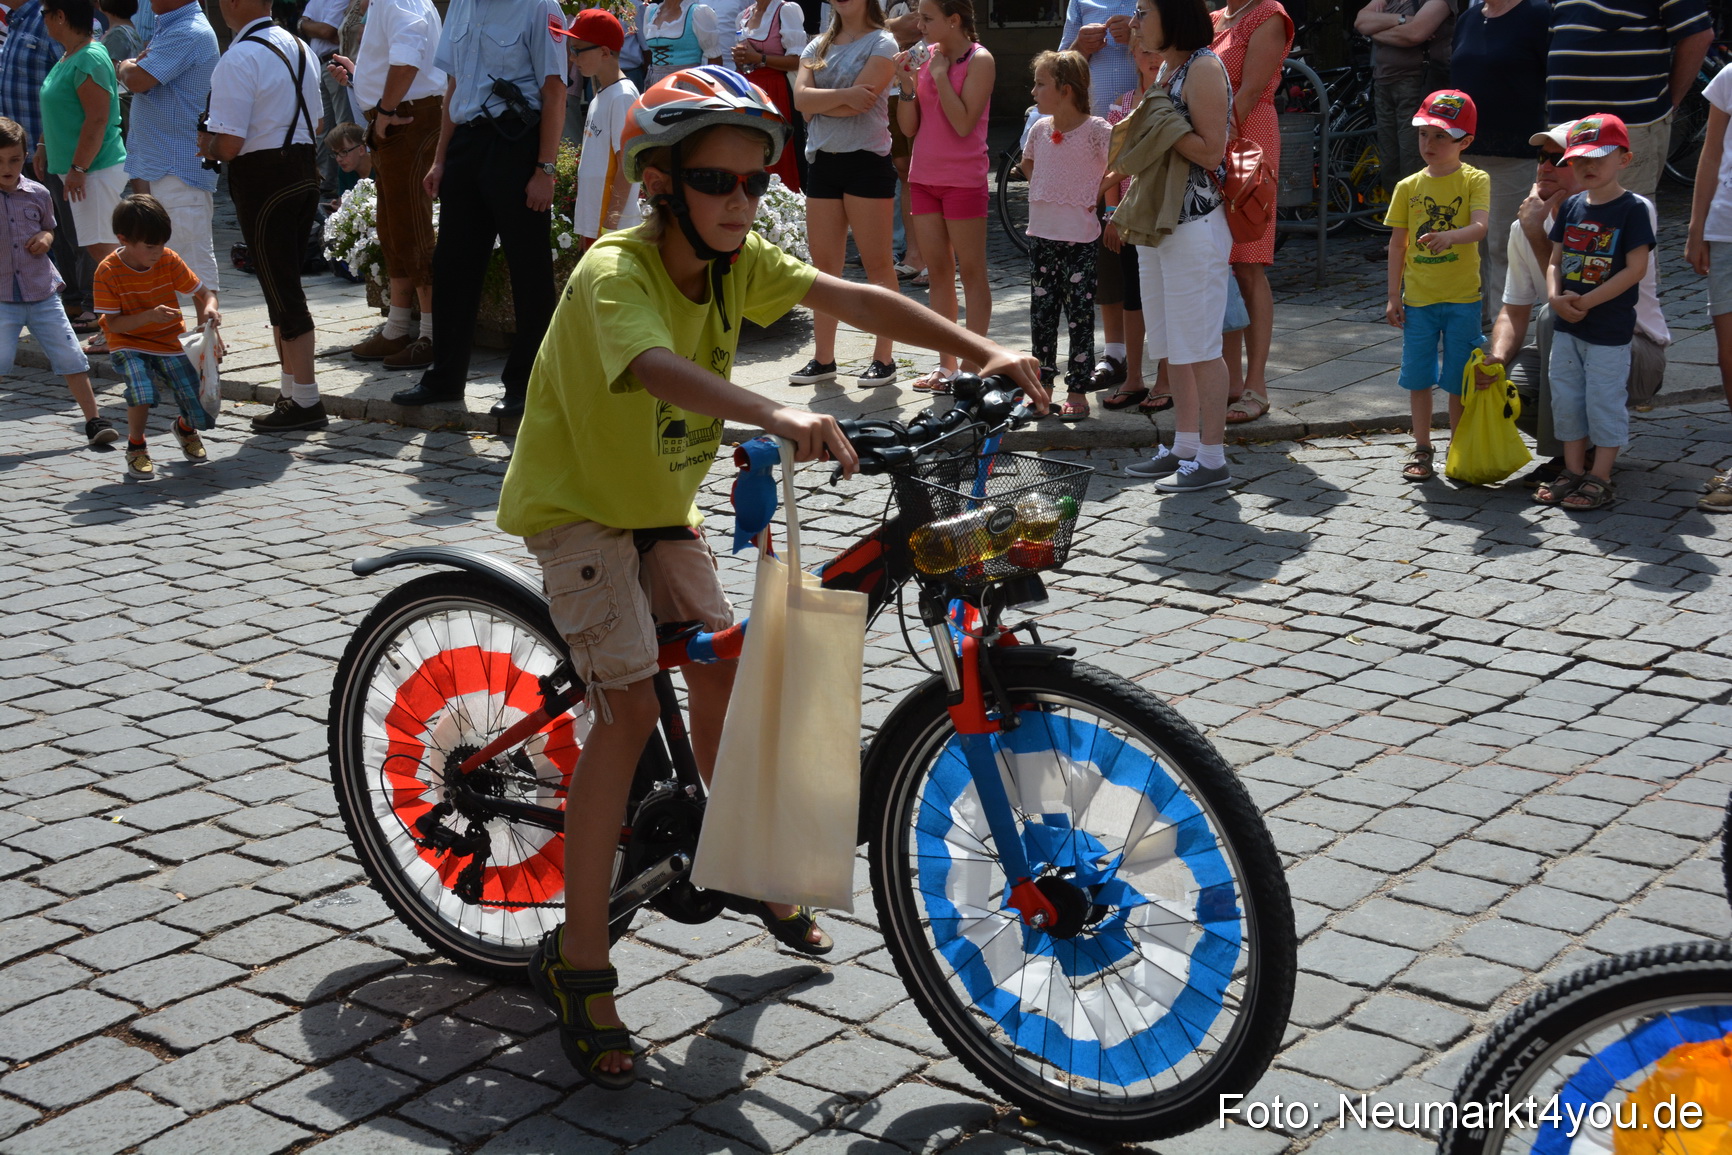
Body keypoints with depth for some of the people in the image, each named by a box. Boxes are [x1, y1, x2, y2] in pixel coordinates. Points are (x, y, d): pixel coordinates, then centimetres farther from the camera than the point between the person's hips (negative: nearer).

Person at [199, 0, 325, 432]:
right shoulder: (300, 48, 12)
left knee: (280, 290, -3)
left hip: (263, 180, -8)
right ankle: (292, 392, 23)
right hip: (304, 172, 8)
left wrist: (205, 145, 2)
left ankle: (305, 401, 0)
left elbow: (228, 145, -20)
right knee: (287, 286, 16)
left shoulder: (238, 60, -16)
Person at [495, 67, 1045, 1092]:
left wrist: (982, 351, -29)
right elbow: (658, 366, -49)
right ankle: (580, 962, -11)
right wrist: (775, 418, -66)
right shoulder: (615, 271, -28)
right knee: (629, 705, -18)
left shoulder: (738, 260, -7)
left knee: (720, 666, 7)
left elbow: (853, 300, -16)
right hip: (576, 504, -7)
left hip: (661, 503, 7)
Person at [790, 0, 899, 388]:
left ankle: (884, 358, 2)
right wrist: (843, 95, -14)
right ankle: (823, 358, 13)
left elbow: (860, 102, -15)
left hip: (867, 161, -6)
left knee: (878, 263, -2)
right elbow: (800, 98, -3)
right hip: (822, 162, 6)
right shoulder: (818, 46, 14)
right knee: (824, 265, 7)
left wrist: (819, 102, -4)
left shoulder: (881, 43, -2)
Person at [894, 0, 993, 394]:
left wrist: (940, 74, -13)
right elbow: (909, 127, 7)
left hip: (963, 179, -6)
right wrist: (907, 84, -8)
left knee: (971, 272, 0)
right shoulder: (927, 56, 8)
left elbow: (963, 123, -18)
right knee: (937, 272, 9)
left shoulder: (979, 60, -8)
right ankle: (946, 365, 14)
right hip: (924, 176, 6)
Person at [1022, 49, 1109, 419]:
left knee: (1079, 315, 0)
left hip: (1079, 237, -6)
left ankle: (1077, 391, 5)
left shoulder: (1095, 130, -11)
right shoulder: (1040, 128, 7)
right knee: (1041, 312, 10)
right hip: (1041, 234, 6)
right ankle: (1042, 385, 20)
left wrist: (1095, 195, -6)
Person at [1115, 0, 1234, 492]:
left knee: (1199, 348, -5)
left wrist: (1156, 121, -18)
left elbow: (1210, 152, -18)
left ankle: (1213, 460, 2)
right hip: (1158, 224, 10)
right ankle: (1184, 447, 22)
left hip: (1194, 225, -9)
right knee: (1173, 347, 13)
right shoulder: (1167, 67, 15)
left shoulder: (1204, 68, -13)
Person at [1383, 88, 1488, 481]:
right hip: (1418, 298, 3)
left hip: (1462, 298, -2)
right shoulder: (1408, 187, 5)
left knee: (1458, 379, 4)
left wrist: (1449, 236, -41)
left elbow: (1480, 227, -20)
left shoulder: (1474, 181, -4)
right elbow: (1397, 243, 8)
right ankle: (1421, 449, 19)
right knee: (1418, 376, 6)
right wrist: (1393, 296, 5)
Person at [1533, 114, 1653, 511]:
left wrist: (1586, 301, -18)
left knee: (1604, 400, -1)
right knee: (1566, 397, 11)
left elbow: (1636, 269, -16)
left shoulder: (1632, 208, -10)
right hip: (1566, 327, 6)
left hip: (1610, 328, -6)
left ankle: (1600, 479, 7)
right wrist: (1556, 298, -9)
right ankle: (1573, 471, 24)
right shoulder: (1572, 206, 8)